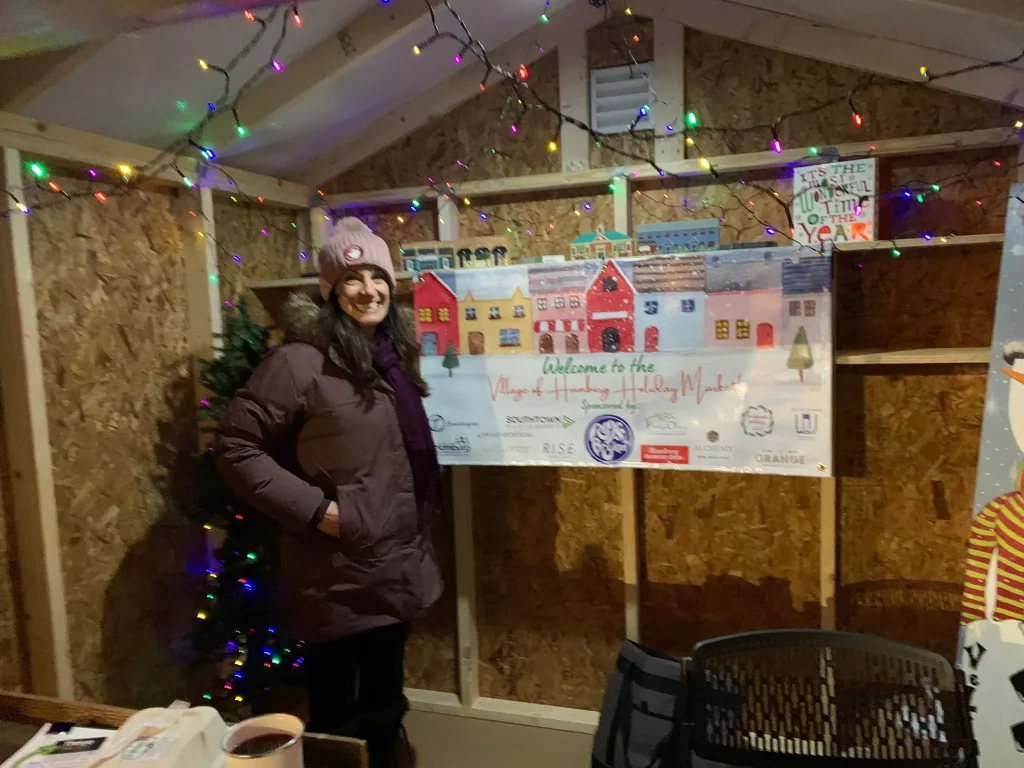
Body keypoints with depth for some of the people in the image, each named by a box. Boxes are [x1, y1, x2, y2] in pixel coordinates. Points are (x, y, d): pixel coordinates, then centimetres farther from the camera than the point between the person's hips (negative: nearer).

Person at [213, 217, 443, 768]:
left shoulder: (393, 354, 6)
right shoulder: (300, 360, -16)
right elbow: (235, 447, -16)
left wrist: (418, 532, 11)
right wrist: (314, 509, -19)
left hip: (397, 565, 7)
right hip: (336, 573, -7)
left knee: (384, 707, 23)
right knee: (334, 714, 11)